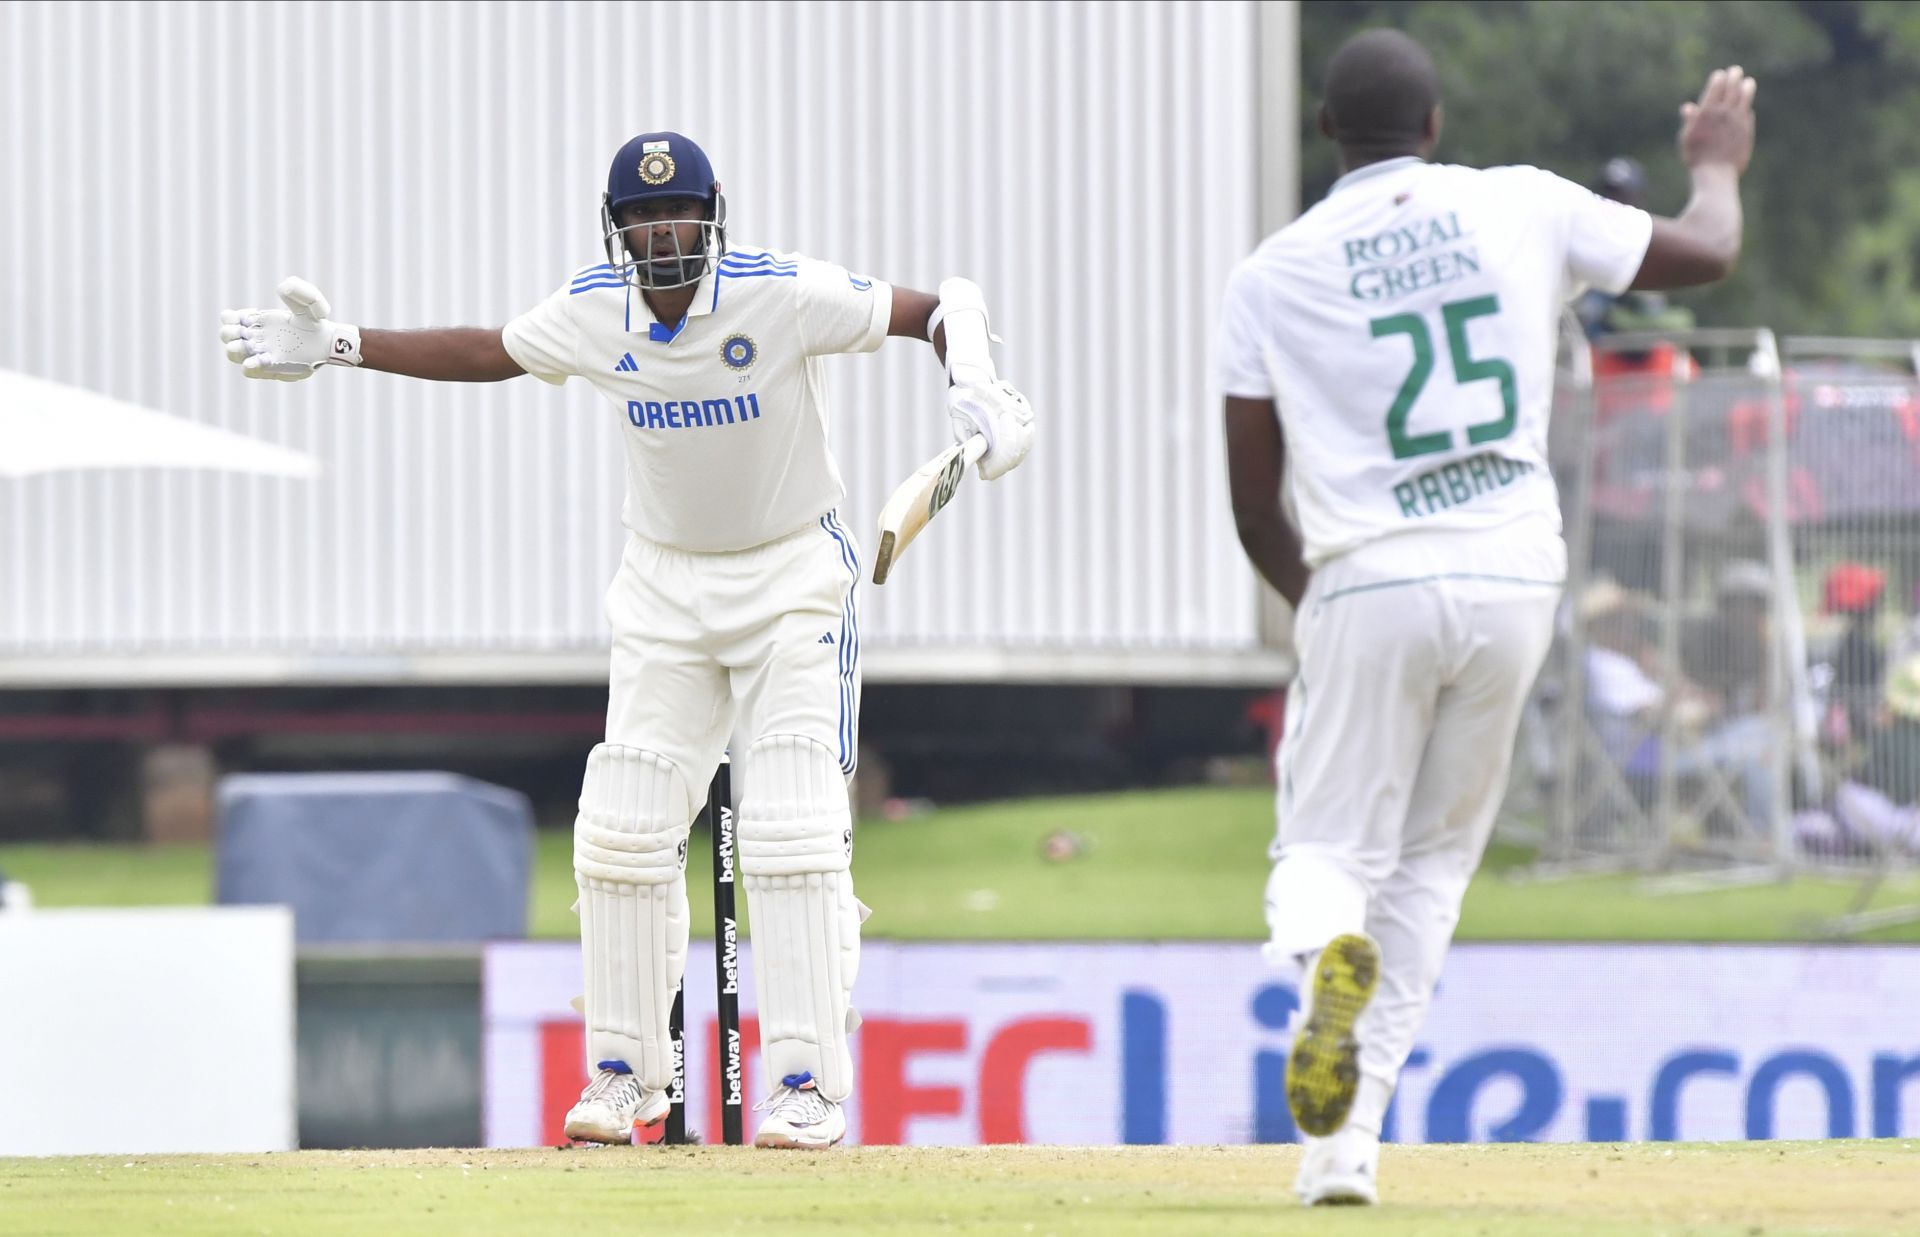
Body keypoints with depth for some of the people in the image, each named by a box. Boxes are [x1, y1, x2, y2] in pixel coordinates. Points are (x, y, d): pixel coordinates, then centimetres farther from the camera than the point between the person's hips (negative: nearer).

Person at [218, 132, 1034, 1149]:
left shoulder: (784, 296, -22)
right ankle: (625, 1073, 14)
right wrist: (337, 349, 7)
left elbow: (942, 307, -18)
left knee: (794, 827, -14)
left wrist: (974, 387, -39)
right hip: (665, 584, 4)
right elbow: (491, 352, 10)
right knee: (622, 827, 0)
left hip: (792, 578, -4)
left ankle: (811, 1084, -9)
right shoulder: (594, 312, -8)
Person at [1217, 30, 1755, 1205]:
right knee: (1434, 861, 16)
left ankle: (1329, 942, -31)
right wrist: (1720, 164, 36)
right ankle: (1350, 1139, 6)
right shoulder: (1522, 207, 3)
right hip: (1513, 580, 2)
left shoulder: (1273, 274, 2)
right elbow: (1707, 253, 14)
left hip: (1368, 589, -2)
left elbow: (1255, 504, 6)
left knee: (1329, 851, 8)